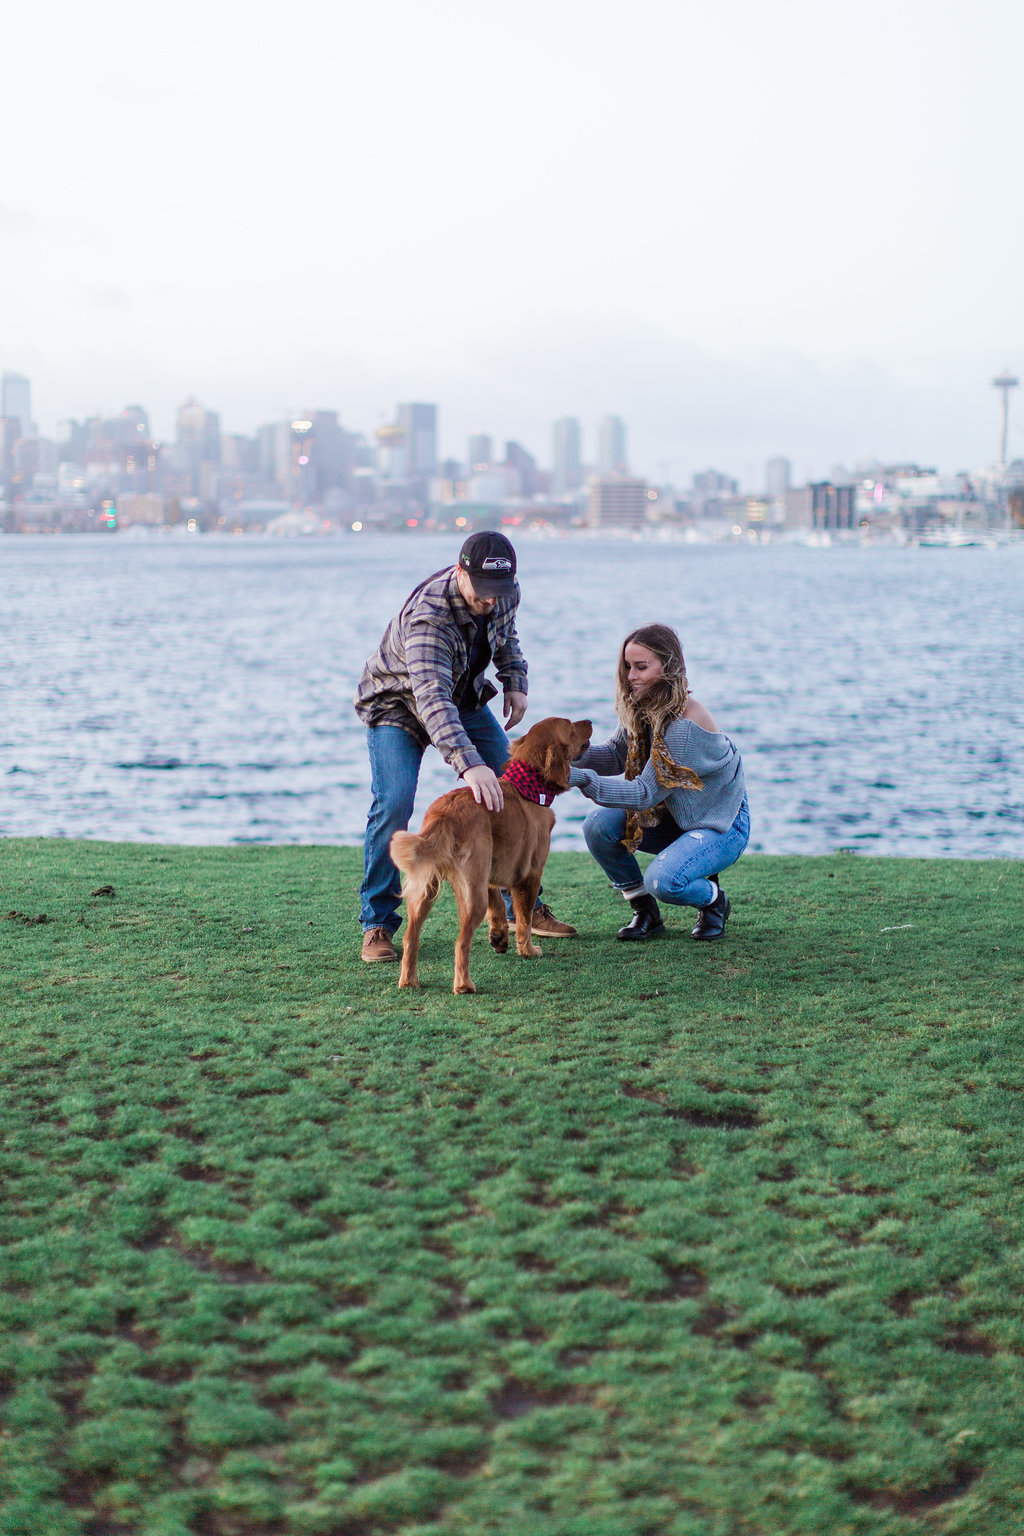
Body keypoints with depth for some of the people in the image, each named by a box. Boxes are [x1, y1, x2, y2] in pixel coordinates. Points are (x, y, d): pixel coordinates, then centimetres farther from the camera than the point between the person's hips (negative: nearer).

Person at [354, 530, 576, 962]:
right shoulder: (428, 616, -40)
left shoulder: (505, 594, -17)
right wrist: (469, 764, -65)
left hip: (465, 701, 6)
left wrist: (515, 681, -6)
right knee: (393, 802, -24)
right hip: (398, 704, -6)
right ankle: (377, 923, -11)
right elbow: (432, 699, -53)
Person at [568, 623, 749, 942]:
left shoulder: (686, 724, -31)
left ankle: (714, 900, 4)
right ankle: (645, 912, 4)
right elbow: (617, 755, -2)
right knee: (598, 826, -13)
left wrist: (582, 779, -38)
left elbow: (647, 793, -31)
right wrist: (577, 754, -23)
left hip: (722, 826, -8)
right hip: (673, 818, 8)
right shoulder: (644, 708, -5)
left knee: (664, 880, -32)